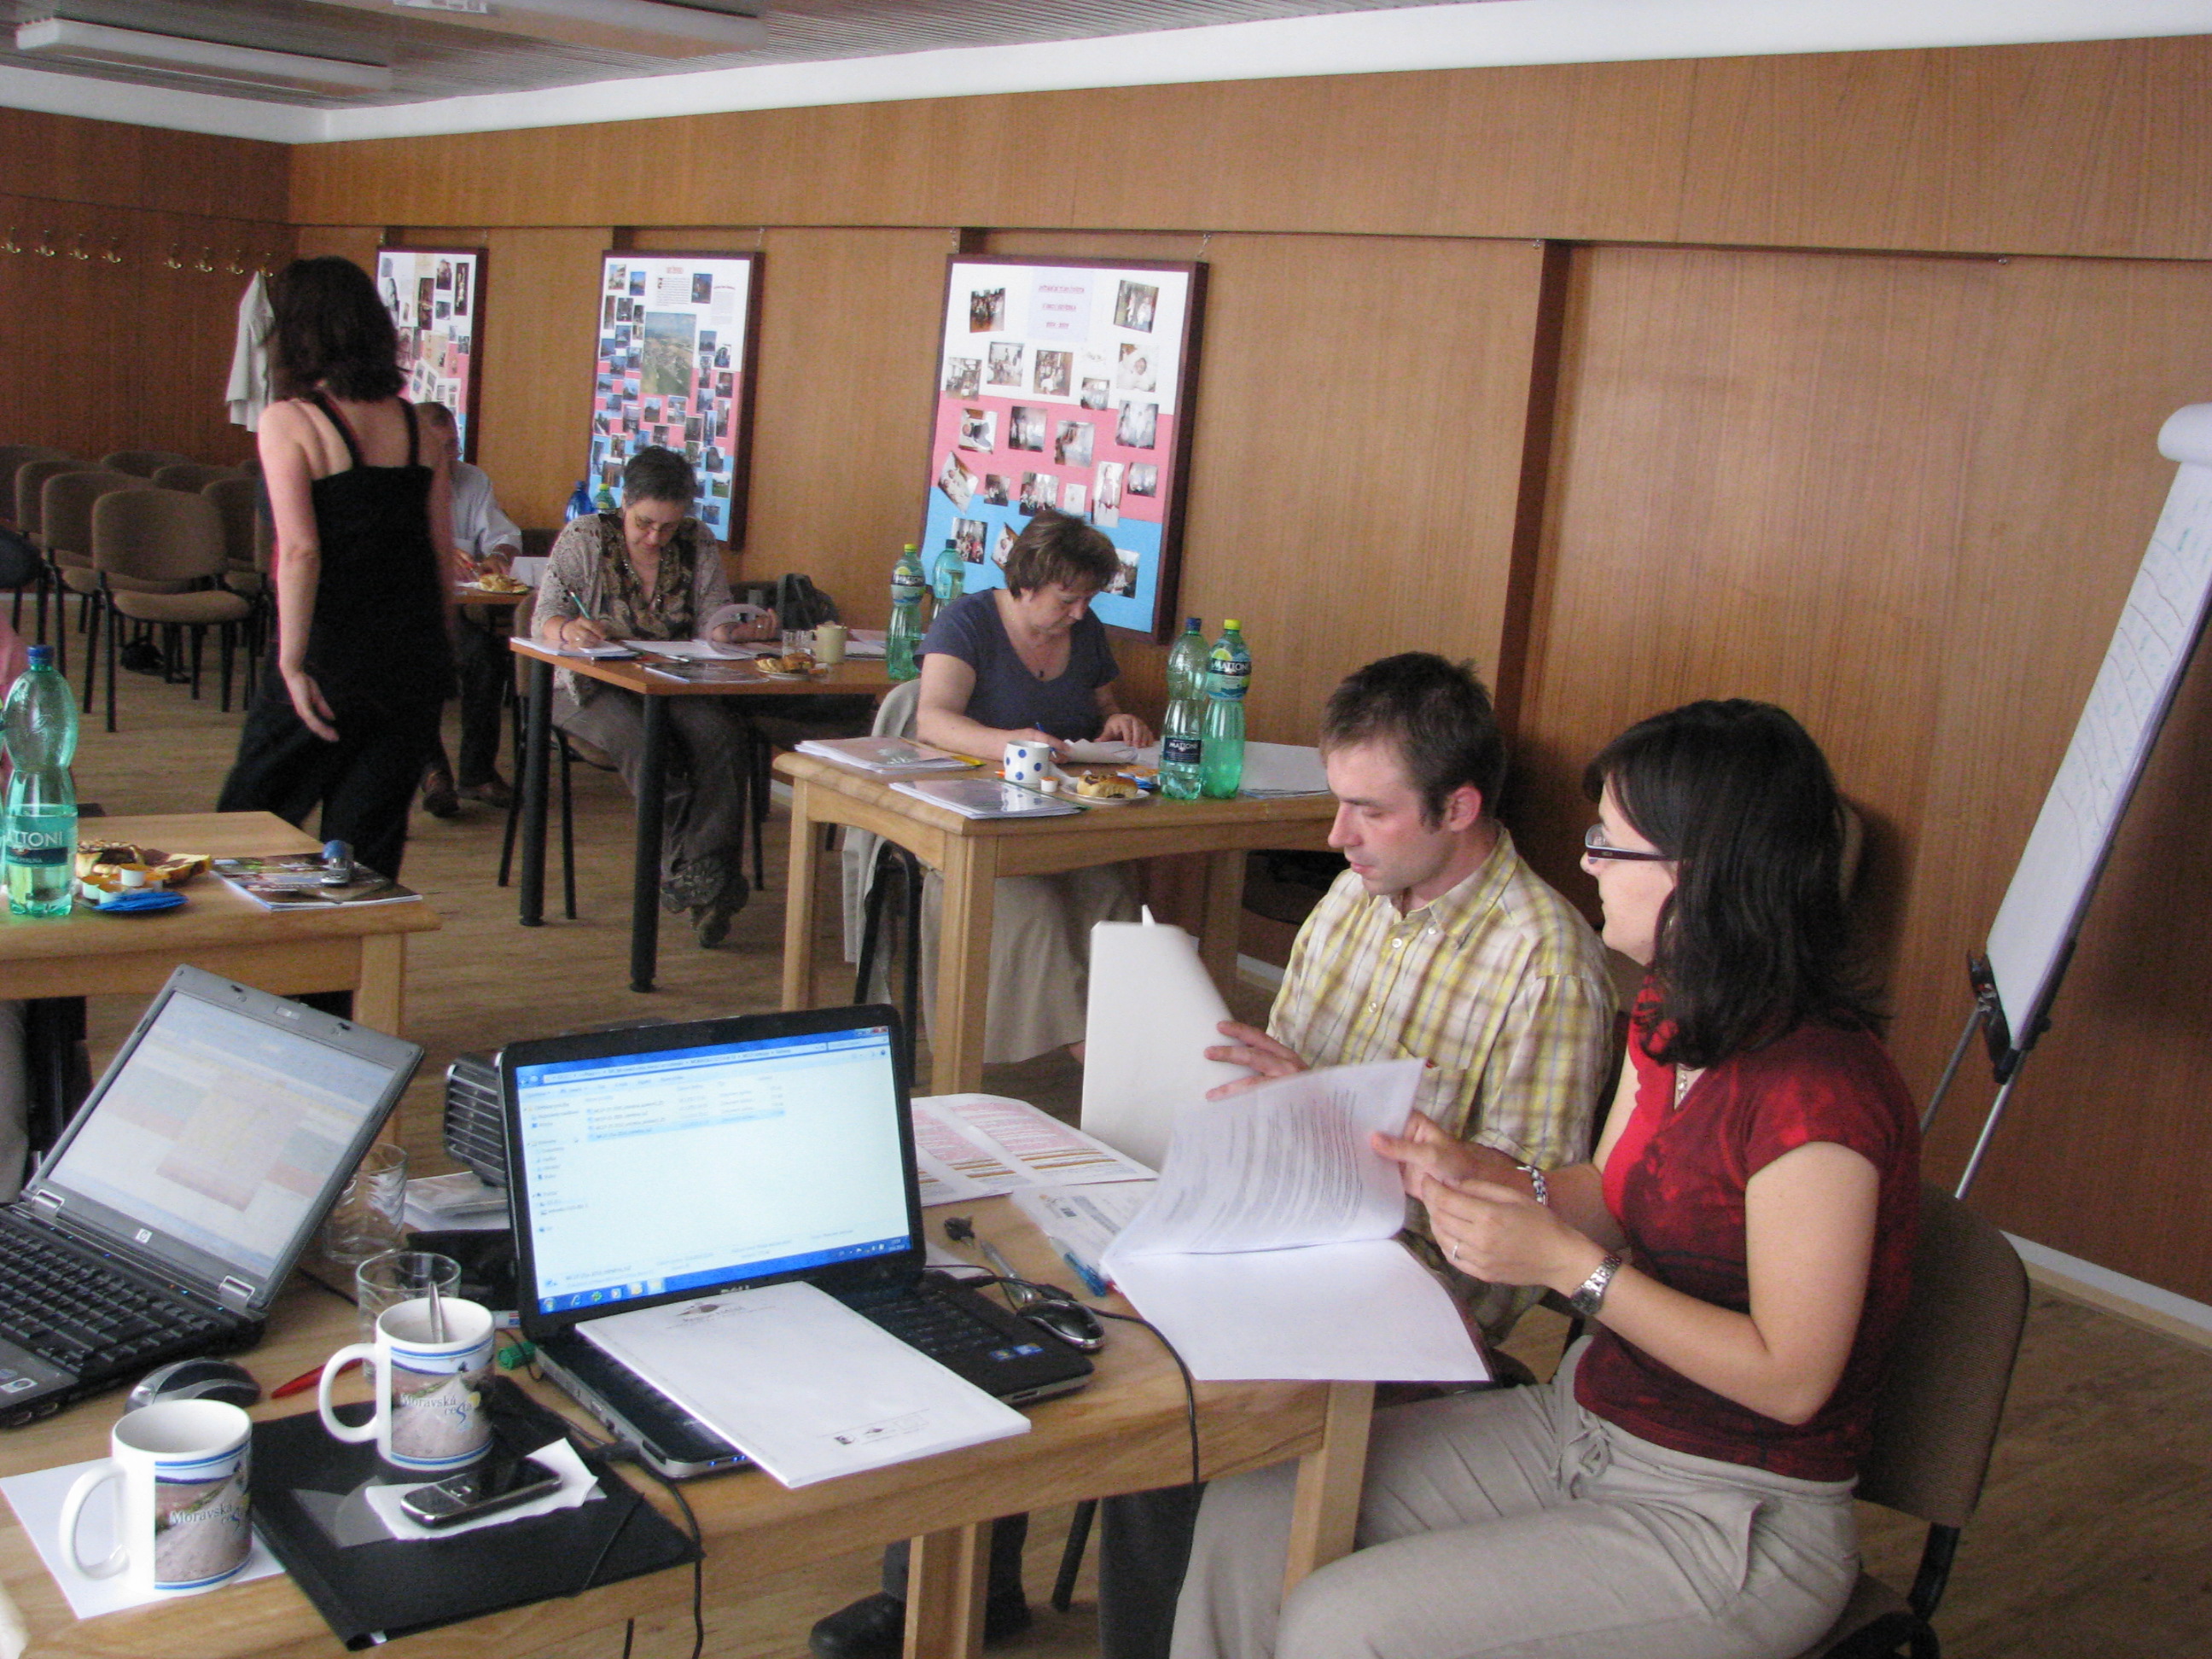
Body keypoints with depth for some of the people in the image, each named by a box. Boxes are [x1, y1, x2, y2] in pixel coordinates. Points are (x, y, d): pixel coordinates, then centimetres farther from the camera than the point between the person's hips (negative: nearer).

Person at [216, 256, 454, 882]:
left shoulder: (289, 421, -8)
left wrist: (292, 664, -16)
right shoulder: (416, 426, 5)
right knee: (369, 845, 10)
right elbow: (442, 555, 7)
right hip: (413, 661, 5)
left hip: (329, 663, -4)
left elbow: (299, 552, -18)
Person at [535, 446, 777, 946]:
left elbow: (714, 620, 2)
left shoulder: (699, 544, 8)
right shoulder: (584, 538, 0)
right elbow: (546, 619, -7)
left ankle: (712, 877, -32)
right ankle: (690, 870, -31)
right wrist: (568, 629, -32)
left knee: (718, 733, -31)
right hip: (596, 688, -2)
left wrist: (741, 627, -22)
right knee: (638, 739, -35)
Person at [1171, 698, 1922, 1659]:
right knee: (1248, 1511, -3)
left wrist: (1568, 1264, -23)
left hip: (1728, 1517, -8)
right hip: (1585, 1421, 8)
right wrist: (1477, 1175, -5)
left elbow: (1793, 1380, -22)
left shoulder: (1814, 1092, -26)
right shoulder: (1672, 1017, 3)